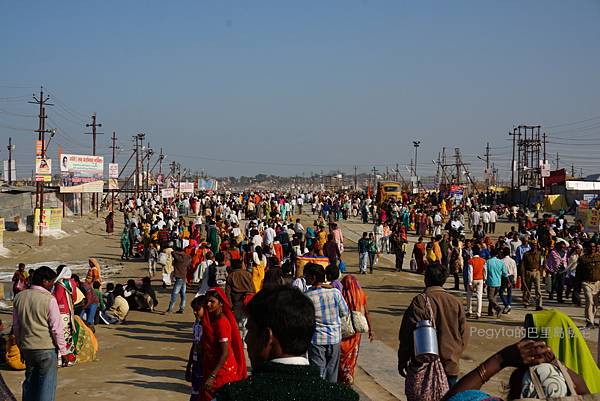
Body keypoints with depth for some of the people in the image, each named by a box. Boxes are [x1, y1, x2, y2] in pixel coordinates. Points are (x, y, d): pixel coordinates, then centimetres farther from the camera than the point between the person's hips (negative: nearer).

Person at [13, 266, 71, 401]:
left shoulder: (19, 297, 4)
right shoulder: (49, 299, -14)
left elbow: (16, 326, 12)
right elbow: (57, 328, -13)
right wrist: (63, 351, -5)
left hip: (26, 348, 6)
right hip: (46, 348, -6)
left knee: (30, 382, 18)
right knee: (47, 385, 2)